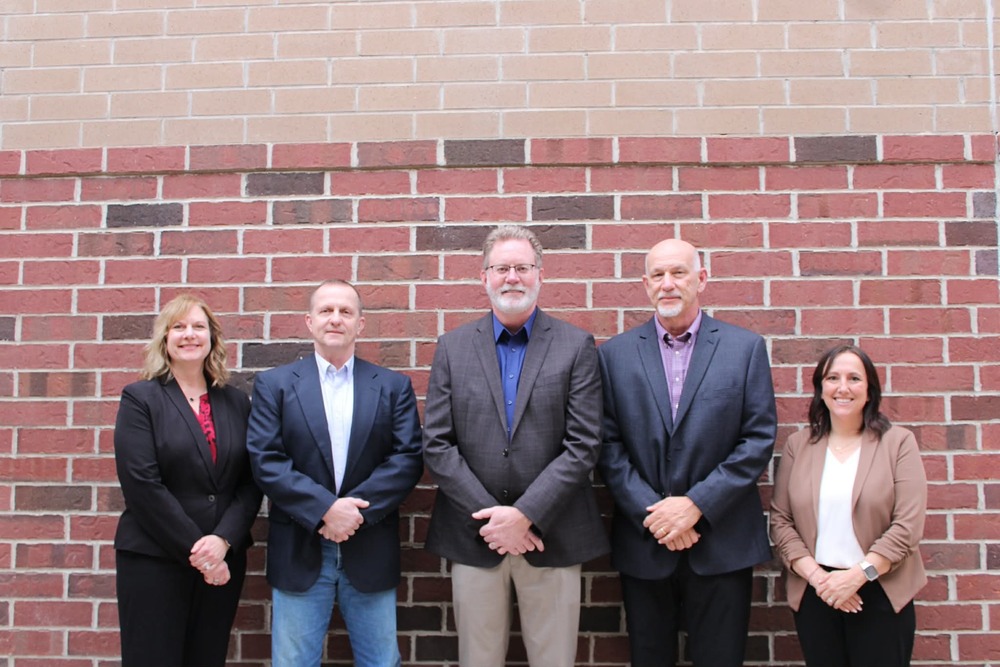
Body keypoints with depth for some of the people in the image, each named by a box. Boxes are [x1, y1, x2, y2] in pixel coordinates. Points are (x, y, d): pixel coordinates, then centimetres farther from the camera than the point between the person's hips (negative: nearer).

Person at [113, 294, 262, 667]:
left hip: (223, 561, 4)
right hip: (154, 560, -3)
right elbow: (143, 485, -11)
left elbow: (250, 482, 3)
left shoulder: (236, 403, 9)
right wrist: (195, 550, -14)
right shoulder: (140, 399, -2)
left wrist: (222, 541, -12)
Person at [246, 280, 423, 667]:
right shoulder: (274, 385, 3)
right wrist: (325, 509, -18)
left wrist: (357, 508, -16)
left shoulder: (394, 387, 6)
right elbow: (265, 460, -7)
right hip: (300, 555, -1)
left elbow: (408, 459, -3)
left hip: (370, 555, 1)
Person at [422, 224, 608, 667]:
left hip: (550, 535, -1)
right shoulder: (452, 348, 4)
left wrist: (524, 514, -13)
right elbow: (437, 445, -1)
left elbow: (583, 445, -6)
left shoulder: (576, 346, 0)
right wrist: (491, 517, -10)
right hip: (474, 533, 1)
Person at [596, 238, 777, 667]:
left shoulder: (746, 348, 1)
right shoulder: (615, 354, 3)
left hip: (722, 544, -1)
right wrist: (652, 513, -12)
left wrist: (696, 504, -13)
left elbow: (759, 439, -5)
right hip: (643, 542, 1)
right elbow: (608, 445, -2)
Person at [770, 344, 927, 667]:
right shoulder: (798, 444, 4)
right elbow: (780, 519, 1)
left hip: (881, 594, -1)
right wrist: (816, 575, -10)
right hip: (814, 594, 2)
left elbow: (908, 525, -7)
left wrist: (858, 575, -14)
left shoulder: (898, 442, -1)